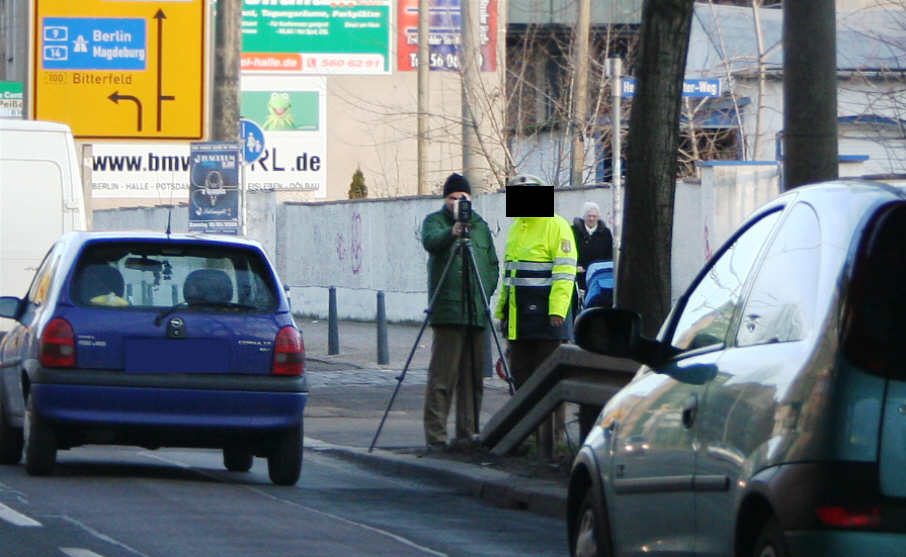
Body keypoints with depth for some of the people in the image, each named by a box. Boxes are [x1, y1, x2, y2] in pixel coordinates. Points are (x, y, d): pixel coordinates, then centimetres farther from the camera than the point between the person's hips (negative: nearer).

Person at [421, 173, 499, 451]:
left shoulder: (481, 226, 17)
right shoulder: (435, 221, 4)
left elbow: (493, 265, 20)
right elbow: (431, 241, -18)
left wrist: (486, 291, 3)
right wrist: (451, 233, -38)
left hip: (477, 312, 5)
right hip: (448, 311, -5)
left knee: (473, 376, 6)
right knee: (442, 375, -9)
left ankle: (467, 433, 13)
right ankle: (435, 436, -9)